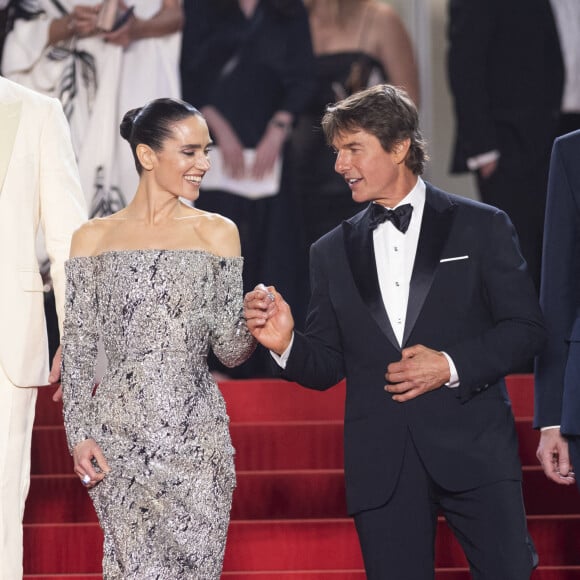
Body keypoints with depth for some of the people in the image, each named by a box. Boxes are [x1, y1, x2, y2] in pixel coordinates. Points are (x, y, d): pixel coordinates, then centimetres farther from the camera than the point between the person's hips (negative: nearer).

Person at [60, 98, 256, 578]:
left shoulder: (217, 233, 6)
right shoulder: (94, 238, 6)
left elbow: (229, 350, 4)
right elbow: (78, 347, 6)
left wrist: (251, 327, -18)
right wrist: (79, 434, -2)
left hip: (197, 435, 1)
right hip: (121, 431, -1)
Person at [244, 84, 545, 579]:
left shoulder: (481, 227, 5)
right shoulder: (333, 251, 14)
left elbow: (526, 328, 1)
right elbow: (327, 366, 12)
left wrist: (452, 366, -13)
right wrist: (286, 344, -9)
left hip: (473, 447, -2)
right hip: (382, 462, 3)